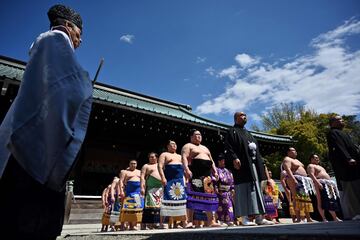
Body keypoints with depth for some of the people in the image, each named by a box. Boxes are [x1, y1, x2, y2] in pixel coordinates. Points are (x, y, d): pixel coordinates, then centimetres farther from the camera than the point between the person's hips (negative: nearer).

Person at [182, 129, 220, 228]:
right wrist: (186, 169, -25)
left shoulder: (205, 148, 28)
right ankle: (190, 221, -7)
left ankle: (211, 221, 8)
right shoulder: (188, 146, 6)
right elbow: (184, 157, -10)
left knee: (209, 196, 3)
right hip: (195, 174, -7)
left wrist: (215, 172, 13)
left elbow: (212, 161, 27)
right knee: (193, 196, -11)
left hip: (207, 175, 7)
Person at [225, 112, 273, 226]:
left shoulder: (247, 133, 26)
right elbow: (228, 147, -11)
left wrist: (260, 163, 18)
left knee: (256, 189, 6)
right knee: (244, 190, -8)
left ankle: (259, 217, 10)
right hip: (242, 165, -8)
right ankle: (244, 218, -3)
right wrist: (234, 158, -26)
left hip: (253, 164, 8)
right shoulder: (232, 131, 2)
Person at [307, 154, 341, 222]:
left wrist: (331, 183, 21)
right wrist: (317, 183, -27)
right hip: (321, 184, -10)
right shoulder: (311, 166, 1)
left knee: (333, 199, 5)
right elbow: (311, 175, -15)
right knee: (321, 201, -14)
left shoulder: (320, 166, 32)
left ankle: (335, 217, 10)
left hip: (328, 183, 11)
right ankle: (324, 218, -16)